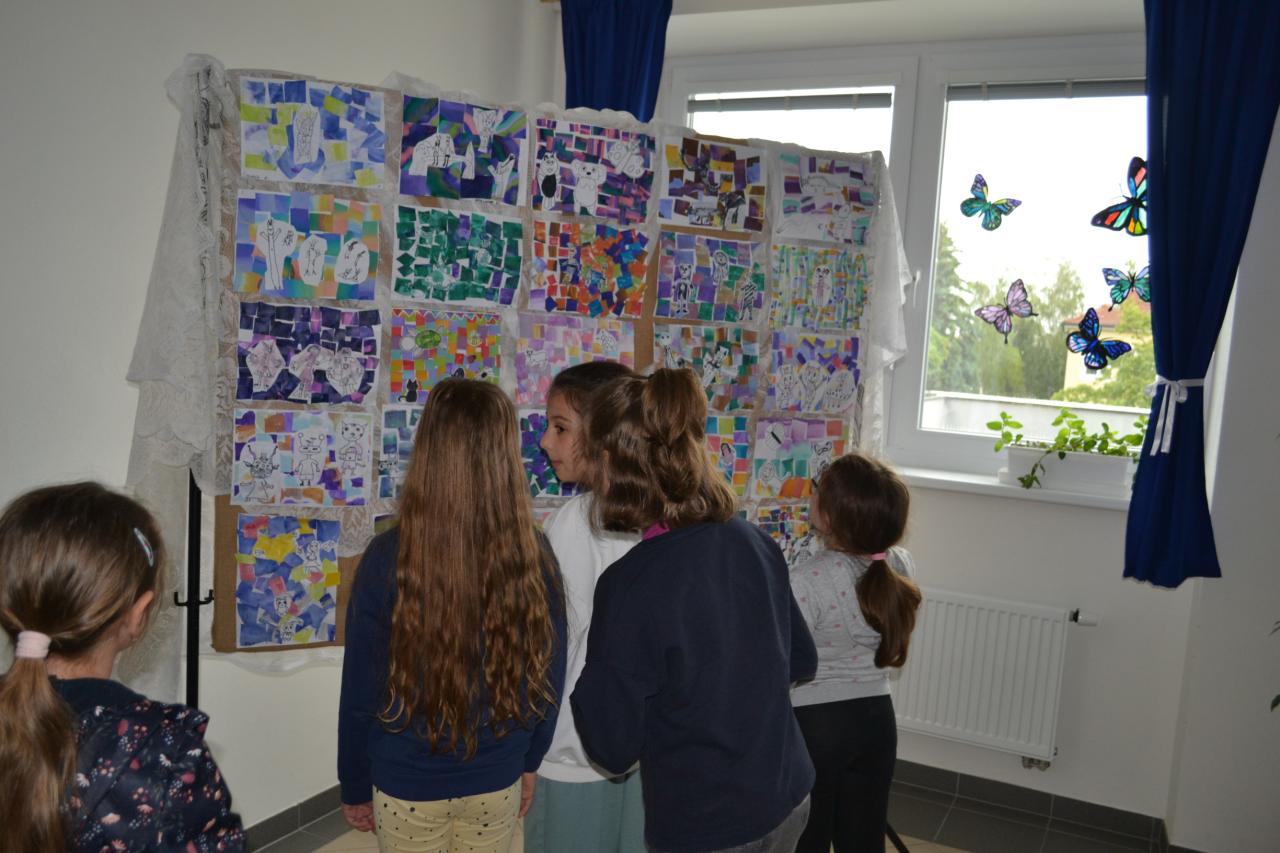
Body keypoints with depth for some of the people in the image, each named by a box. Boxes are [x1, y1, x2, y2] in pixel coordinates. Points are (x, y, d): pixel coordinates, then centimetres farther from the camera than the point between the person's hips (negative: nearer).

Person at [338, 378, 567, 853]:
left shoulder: (389, 557, -21)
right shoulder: (532, 554, -15)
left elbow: (361, 690, -12)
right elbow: (549, 674, -4)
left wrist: (354, 784, 3)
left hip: (407, 783, -1)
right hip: (498, 780, 2)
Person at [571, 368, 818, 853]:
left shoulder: (630, 584, -25)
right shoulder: (756, 543, -9)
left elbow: (612, 750, -18)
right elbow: (802, 662, 7)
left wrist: (583, 681, -2)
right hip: (788, 800, 6)